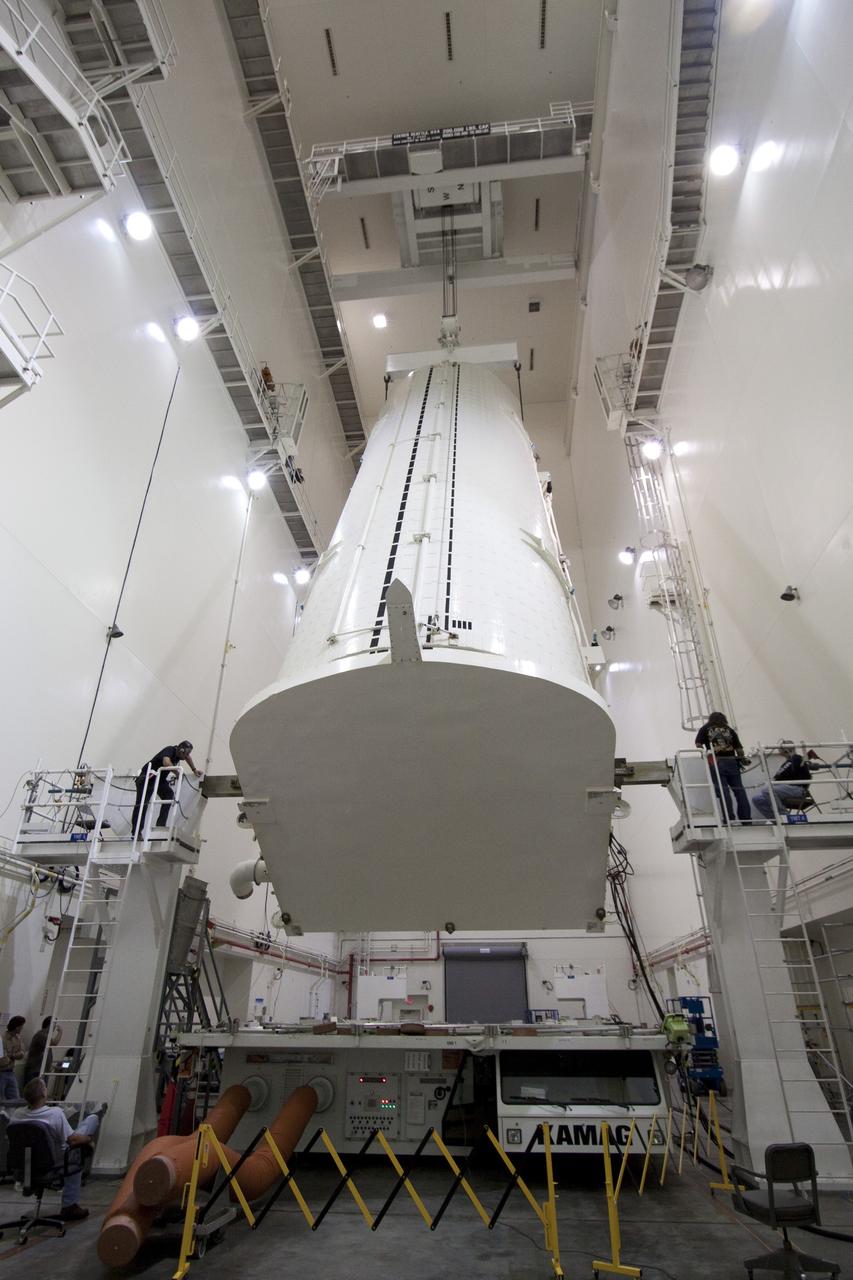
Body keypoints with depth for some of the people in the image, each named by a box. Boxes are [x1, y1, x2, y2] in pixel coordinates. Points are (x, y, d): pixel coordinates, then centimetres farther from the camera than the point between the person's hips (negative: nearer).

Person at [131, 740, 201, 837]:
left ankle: (161, 825, -11)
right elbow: (166, 763, -49)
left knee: (169, 794, -14)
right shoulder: (169, 750, -28)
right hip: (146, 777, -7)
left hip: (160, 778, 7)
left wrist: (194, 770, 23)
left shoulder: (179, 752, -5)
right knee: (142, 804, -7)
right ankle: (136, 832, -1)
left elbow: (188, 757, 20)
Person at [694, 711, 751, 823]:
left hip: (715, 762, -2)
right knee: (739, 790, 5)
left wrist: (705, 753, 19)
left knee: (723, 791, -7)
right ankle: (746, 819, 1)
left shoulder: (705, 729, 18)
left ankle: (730, 819, -12)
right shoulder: (730, 730, 22)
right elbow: (739, 749, 12)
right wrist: (742, 758, 27)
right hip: (731, 761, 2)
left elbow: (698, 745, 5)